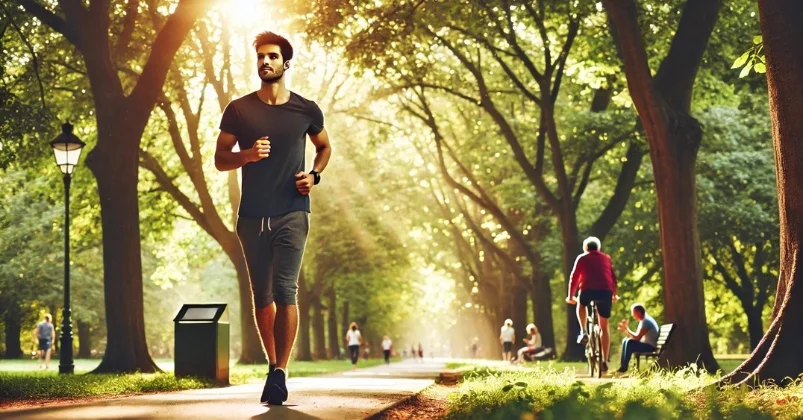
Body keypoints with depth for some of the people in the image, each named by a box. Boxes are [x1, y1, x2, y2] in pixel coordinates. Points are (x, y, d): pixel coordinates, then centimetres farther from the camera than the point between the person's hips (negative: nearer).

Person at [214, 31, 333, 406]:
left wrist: (314, 175, 1)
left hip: (292, 214, -2)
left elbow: (324, 146, 21)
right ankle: (274, 366, 24)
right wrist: (247, 155, -15)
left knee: (285, 291, -14)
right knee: (262, 297, 9)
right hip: (253, 216, 2)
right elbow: (219, 159, 6)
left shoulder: (306, 110, 3)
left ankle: (279, 374, -13)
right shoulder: (239, 110, 3)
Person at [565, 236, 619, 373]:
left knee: (581, 305, 34)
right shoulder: (606, 258, 25)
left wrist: (570, 296, 20)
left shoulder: (582, 258, 17)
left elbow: (574, 278, 14)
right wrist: (614, 294, 38)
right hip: (606, 292, 2)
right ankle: (605, 361, 5)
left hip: (588, 290, -2)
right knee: (604, 327, 12)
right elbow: (613, 278, 26)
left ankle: (583, 332, 12)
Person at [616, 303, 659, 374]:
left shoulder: (646, 321, -17)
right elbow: (635, 337, 14)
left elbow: (637, 337, -22)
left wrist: (627, 329, -11)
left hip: (650, 346, -11)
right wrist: (625, 329, 5)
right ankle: (622, 365, 6)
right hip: (646, 345, 11)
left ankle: (624, 367, -22)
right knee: (625, 341, 13)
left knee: (630, 342, -27)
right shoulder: (643, 321, 15)